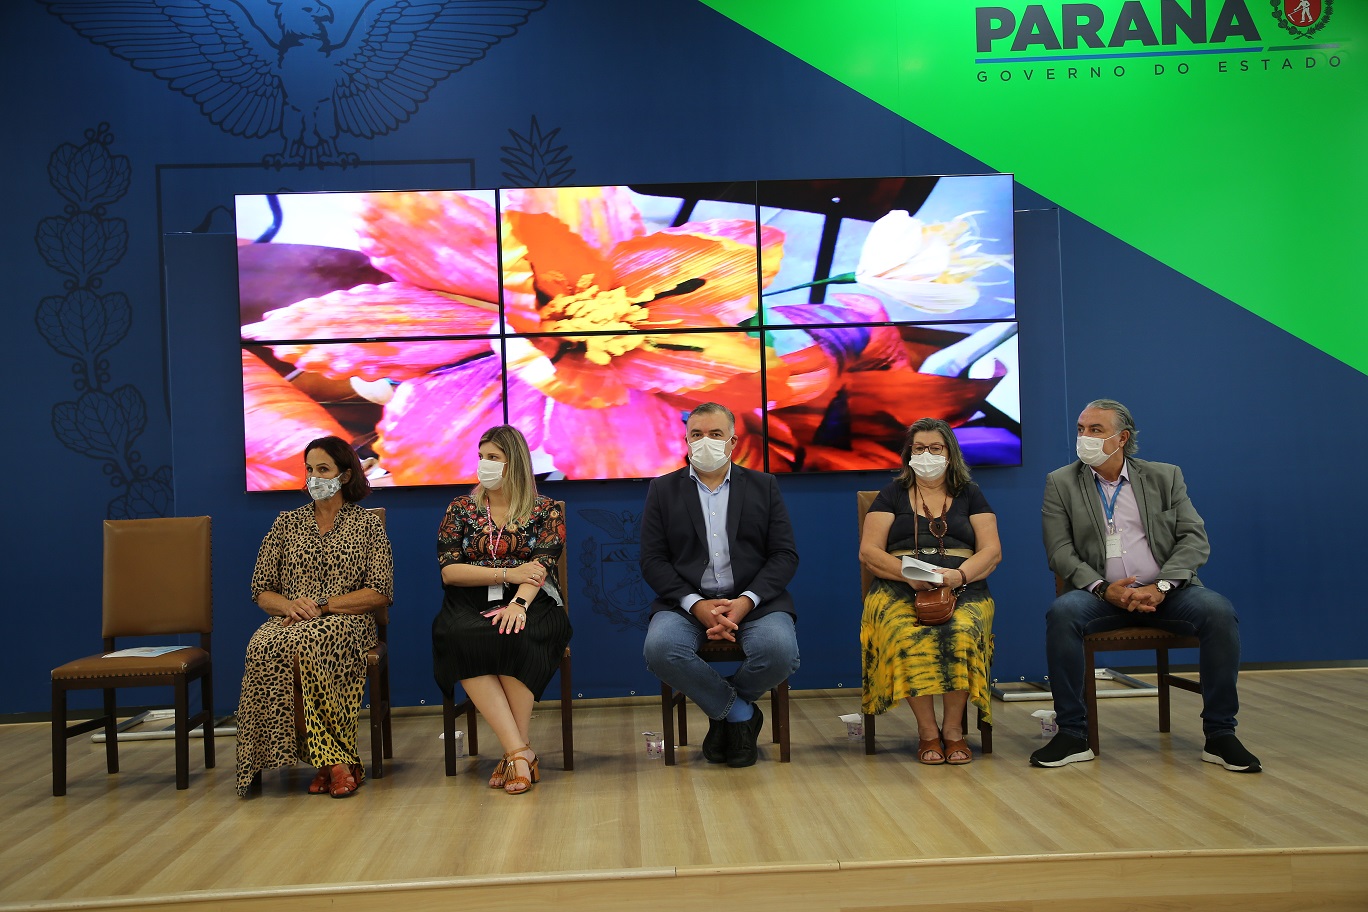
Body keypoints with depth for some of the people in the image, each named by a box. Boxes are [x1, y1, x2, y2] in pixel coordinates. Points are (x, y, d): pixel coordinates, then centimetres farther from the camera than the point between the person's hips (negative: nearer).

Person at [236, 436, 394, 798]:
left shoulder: (368, 524, 8)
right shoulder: (287, 523, 17)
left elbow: (380, 593, -2)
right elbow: (261, 591, 14)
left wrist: (322, 605, -12)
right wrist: (289, 606, -9)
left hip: (347, 622, -3)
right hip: (290, 623, 3)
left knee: (305, 645, -38)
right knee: (265, 646, -34)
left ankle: (327, 759, -26)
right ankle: (336, 761, -29)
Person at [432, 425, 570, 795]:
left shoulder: (545, 510, 8)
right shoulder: (461, 509, 13)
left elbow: (541, 567, -6)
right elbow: (448, 570, 2)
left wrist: (518, 603, -26)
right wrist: (508, 573, -9)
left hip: (530, 605, -1)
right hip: (472, 607, 2)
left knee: (513, 636, -36)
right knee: (460, 639, -34)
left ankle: (514, 753, -26)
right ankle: (521, 753, -34)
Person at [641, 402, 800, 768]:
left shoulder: (764, 486, 13)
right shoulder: (663, 490, 12)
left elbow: (785, 555, 5)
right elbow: (653, 561, 3)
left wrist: (746, 601, -13)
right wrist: (696, 605, -14)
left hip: (754, 600, 0)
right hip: (686, 602, 0)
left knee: (780, 650, -31)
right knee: (660, 649, -32)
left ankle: (721, 705, 4)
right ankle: (739, 713, -5)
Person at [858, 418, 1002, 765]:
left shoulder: (970, 495, 20)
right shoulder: (892, 495, 17)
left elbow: (992, 551, 8)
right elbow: (868, 552, 6)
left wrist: (960, 573, -13)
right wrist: (909, 573, -12)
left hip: (963, 589, 1)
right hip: (900, 589, 0)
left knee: (961, 633, -35)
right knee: (909, 636, -35)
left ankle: (953, 728, -19)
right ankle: (927, 730, -21)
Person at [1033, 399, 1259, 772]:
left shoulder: (1165, 476, 10)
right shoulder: (1061, 483, 7)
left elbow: (1195, 538, 2)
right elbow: (1059, 550, -1)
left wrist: (1160, 587, -15)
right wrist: (1103, 588, -18)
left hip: (1165, 592, 1)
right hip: (1103, 595, -1)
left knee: (1218, 612, -28)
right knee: (1062, 612, -32)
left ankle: (1220, 734, -14)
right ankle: (1072, 734, -21)